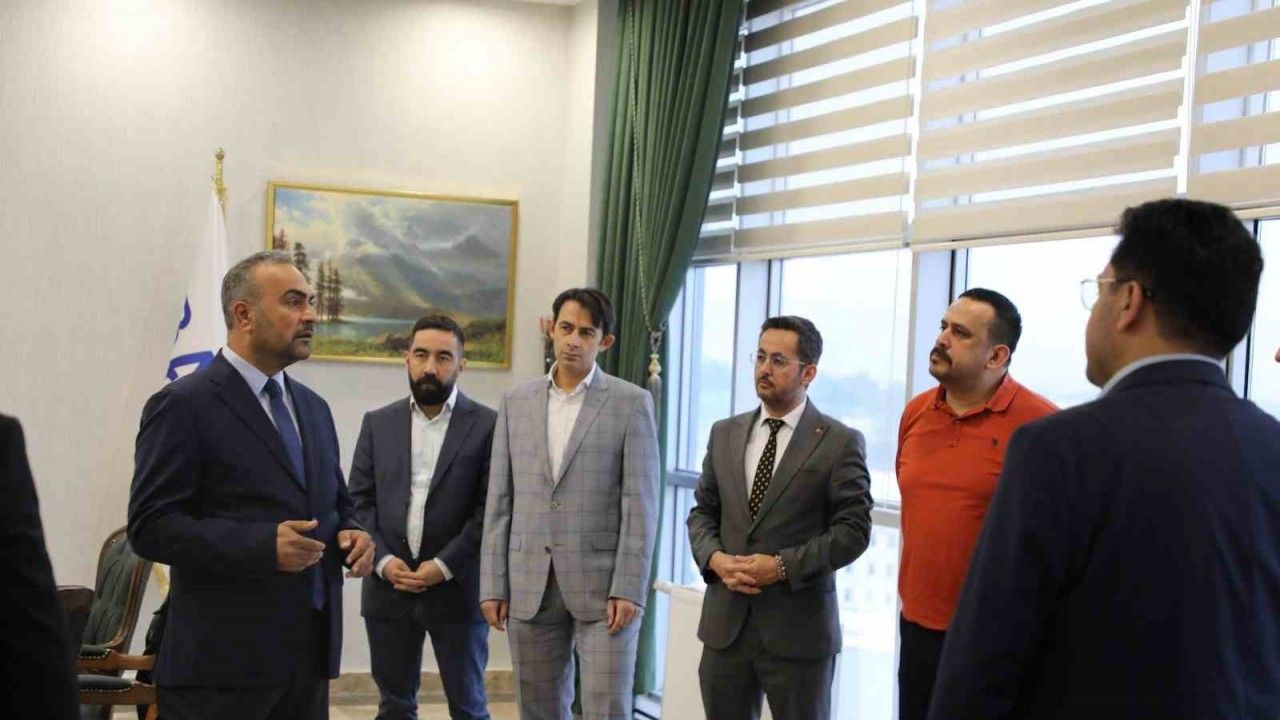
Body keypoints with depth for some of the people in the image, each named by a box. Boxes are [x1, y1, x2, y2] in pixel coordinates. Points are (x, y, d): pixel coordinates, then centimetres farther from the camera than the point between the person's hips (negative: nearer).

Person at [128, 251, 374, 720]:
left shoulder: (313, 408, 16)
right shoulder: (183, 405, -7)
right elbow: (150, 526, -13)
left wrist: (351, 534, 0)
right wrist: (262, 546, -23)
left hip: (310, 651, 7)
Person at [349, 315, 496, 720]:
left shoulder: (488, 426, -2)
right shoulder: (378, 423, 9)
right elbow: (359, 500, 5)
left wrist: (444, 566, -13)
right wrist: (382, 560, -8)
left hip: (457, 590, -3)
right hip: (388, 588, 3)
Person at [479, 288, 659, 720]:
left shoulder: (631, 403, -1)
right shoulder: (516, 402, 9)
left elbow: (639, 504, -6)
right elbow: (500, 501, 9)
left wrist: (629, 589, -12)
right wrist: (493, 584, 4)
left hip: (602, 585, -3)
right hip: (530, 585, 4)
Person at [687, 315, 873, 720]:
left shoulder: (840, 442, -5)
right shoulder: (725, 433, 10)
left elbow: (853, 529, -9)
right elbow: (702, 512, 13)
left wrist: (784, 566, -17)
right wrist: (715, 559, -6)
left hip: (797, 628, -4)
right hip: (725, 624, 4)